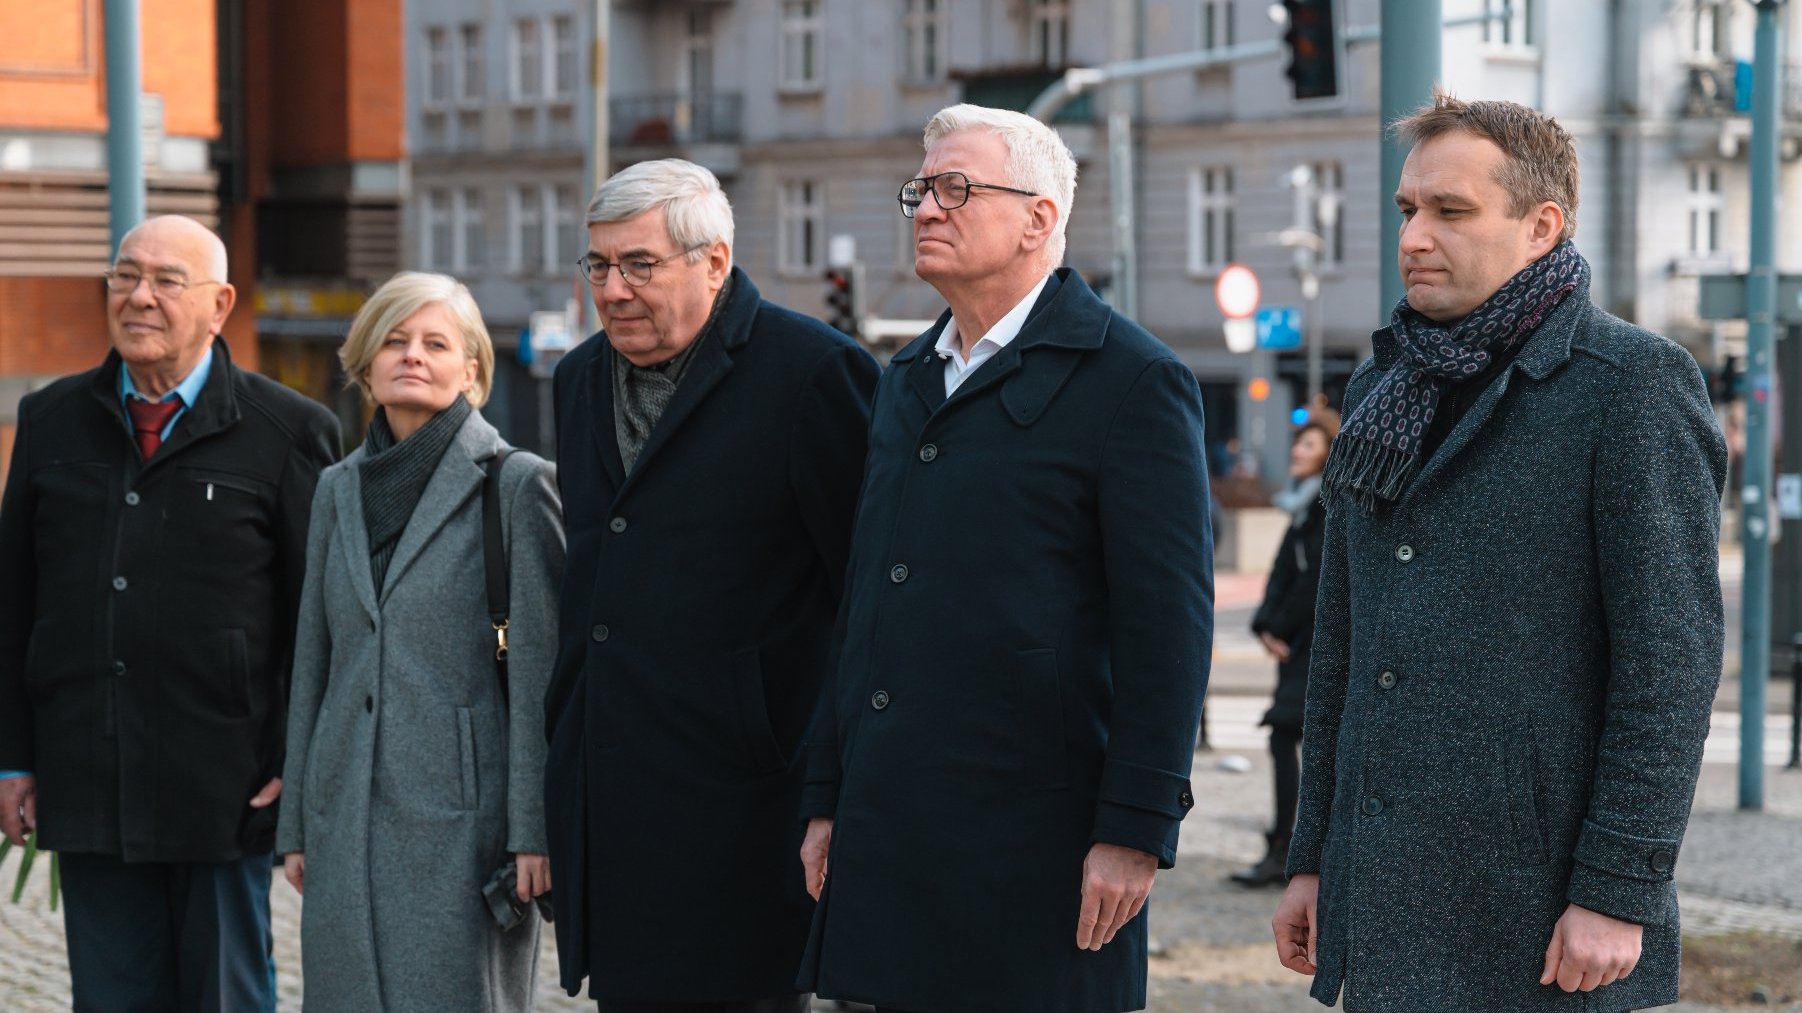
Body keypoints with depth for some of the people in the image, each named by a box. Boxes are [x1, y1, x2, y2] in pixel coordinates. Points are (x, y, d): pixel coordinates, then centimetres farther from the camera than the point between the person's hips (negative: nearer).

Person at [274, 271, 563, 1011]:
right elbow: (313, 665, 17)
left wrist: (533, 830, -11)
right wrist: (296, 825, 14)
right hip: (348, 824, 5)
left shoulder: (515, 484, -3)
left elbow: (541, 672, -6)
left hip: (461, 821, -5)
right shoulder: (339, 490, 13)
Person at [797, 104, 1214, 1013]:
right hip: (888, 837, 7)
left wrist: (1136, 830, -15)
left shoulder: (1130, 379, -5)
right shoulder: (908, 380, 18)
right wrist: (829, 799, 16)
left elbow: (1168, 625, -10)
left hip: (1033, 833, -6)